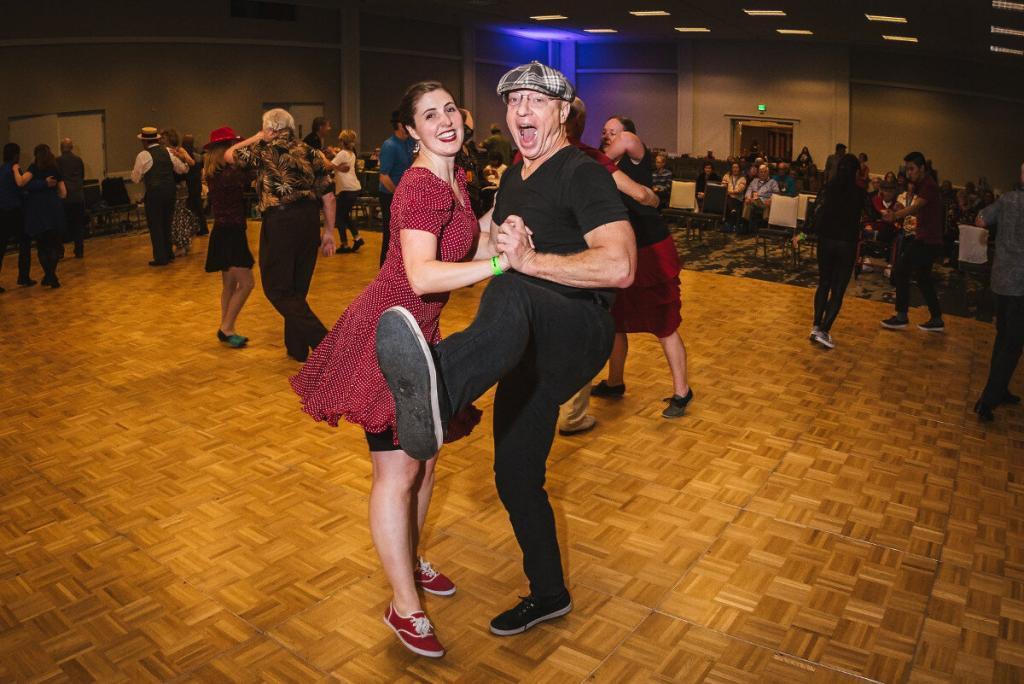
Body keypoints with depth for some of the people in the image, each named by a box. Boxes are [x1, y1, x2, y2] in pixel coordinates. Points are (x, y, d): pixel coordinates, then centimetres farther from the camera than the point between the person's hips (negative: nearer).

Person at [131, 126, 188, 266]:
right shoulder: (168, 151, 6)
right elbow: (183, 169, 12)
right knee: (166, 223, 19)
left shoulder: (143, 155, -7)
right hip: (170, 191, 5)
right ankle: (168, 253, 24)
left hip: (154, 193, -5)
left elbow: (135, 178, -2)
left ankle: (161, 257, 4)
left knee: (155, 225, 4)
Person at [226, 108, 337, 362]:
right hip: (310, 221, 5)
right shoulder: (310, 153, 13)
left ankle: (321, 341, -13)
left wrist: (256, 138, 27)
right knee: (298, 287, 16)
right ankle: (296, 348, 24)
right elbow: (328, 196, 8)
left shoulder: (264, 150, 2)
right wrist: (329, 231, 15)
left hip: (280, 221, -5)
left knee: (277, 288, 2)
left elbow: (229, 155, 18)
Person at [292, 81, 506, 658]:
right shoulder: (422, 187, -21)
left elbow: (467, 252, 13)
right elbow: (422, 276, -33)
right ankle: (405, 607, 14)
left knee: (427, 456, 19)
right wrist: (502, 262, -32)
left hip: (420, 333, 9)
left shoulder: (456, 179, 9)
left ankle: (409, 560, 41)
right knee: (398, 470, -1)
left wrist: (502, 237, -1)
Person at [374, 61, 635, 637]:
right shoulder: (513, 178, 18)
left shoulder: (583, 173, -8)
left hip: (580, 333, -9)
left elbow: (621, 267, -23)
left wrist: (530, 260, -24)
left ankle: (437, 391, -78)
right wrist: (503, 245, 8)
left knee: (513, 298, -42)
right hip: (529, 350, 9)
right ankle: (549, 595, 36)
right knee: (516, 475, 14)